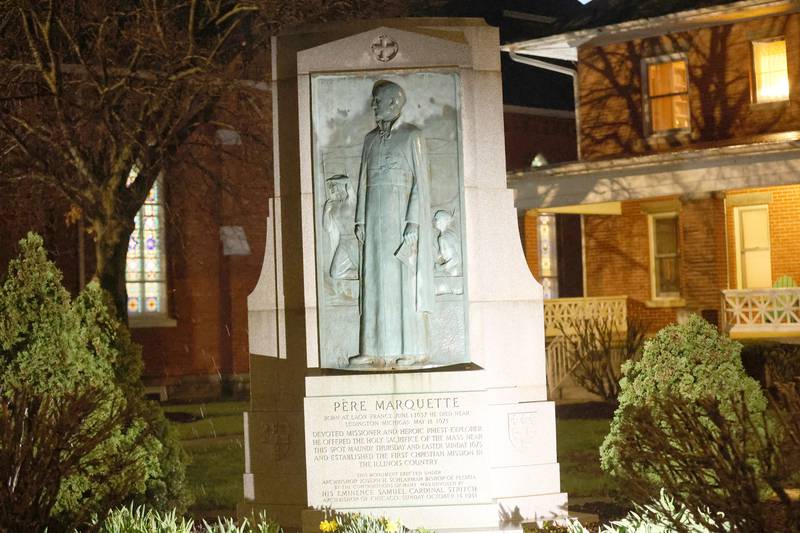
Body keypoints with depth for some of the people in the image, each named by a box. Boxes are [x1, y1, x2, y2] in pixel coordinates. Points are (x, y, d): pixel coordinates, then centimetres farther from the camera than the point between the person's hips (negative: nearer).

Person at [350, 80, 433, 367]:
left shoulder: (412, 136, -3)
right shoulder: (370, 139, 15)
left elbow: (421, 181, -8)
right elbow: (363, 180, 15)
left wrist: (413, 223, -16)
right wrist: (360, 220, 6)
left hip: (401, 214, -6)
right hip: (375, 216, 6)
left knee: (405, 280, -5)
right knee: (375, 280, 3)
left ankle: (413, 349, -2)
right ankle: (376, 348, 4)